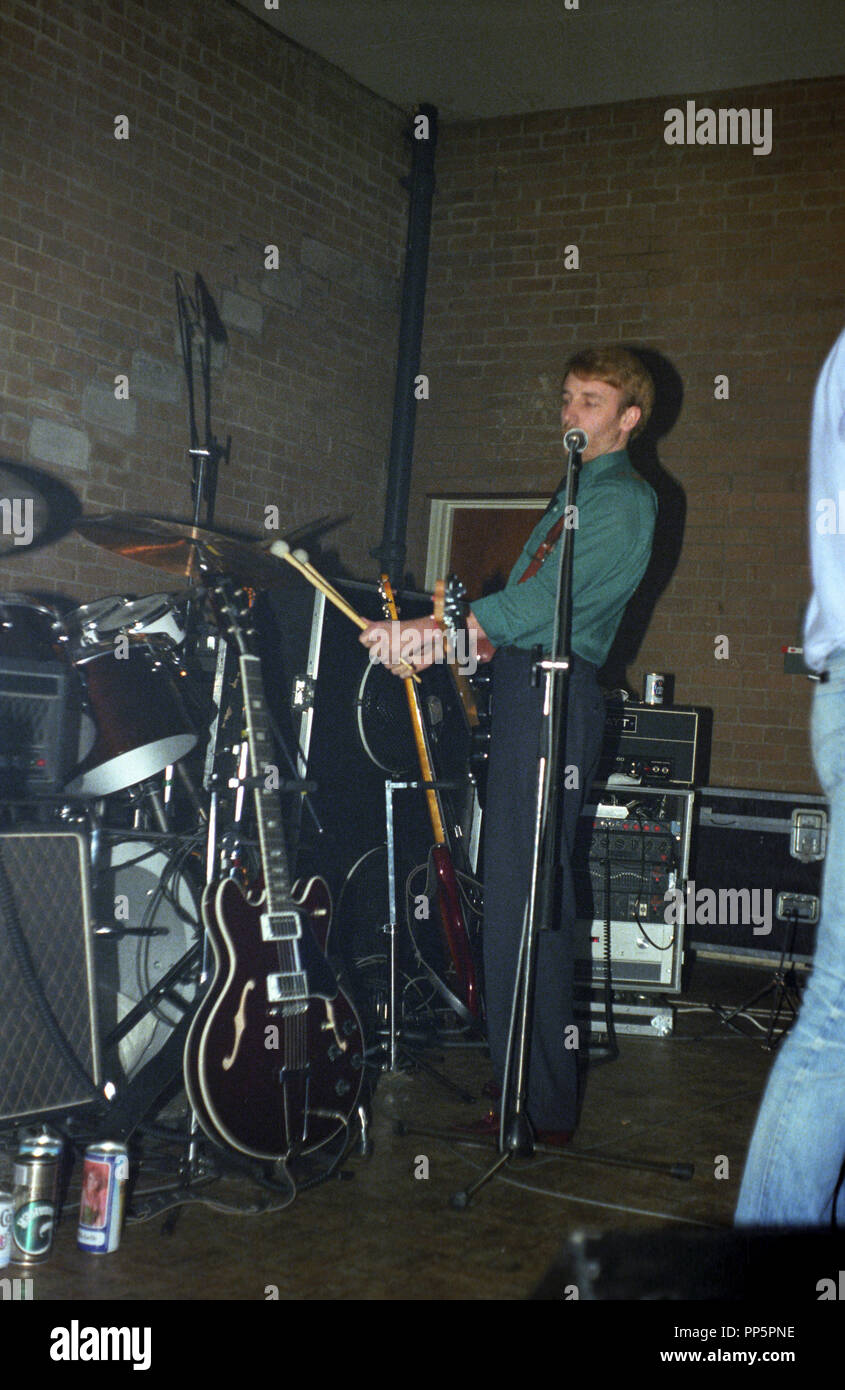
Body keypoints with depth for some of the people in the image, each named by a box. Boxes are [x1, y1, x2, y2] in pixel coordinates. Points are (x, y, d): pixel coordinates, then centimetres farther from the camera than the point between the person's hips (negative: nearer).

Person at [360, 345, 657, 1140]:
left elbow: (550, 601, -19)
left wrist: (439, 631, -26)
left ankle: (542, 1111, -5)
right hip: (521, 688, 10)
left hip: (556, 696, -10)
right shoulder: (574, 494, 26)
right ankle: (530, 1093, 23)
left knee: (522, 901, -12)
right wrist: (455, 634, 9)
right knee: (509, 891, 12)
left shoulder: (623, 501, -5)